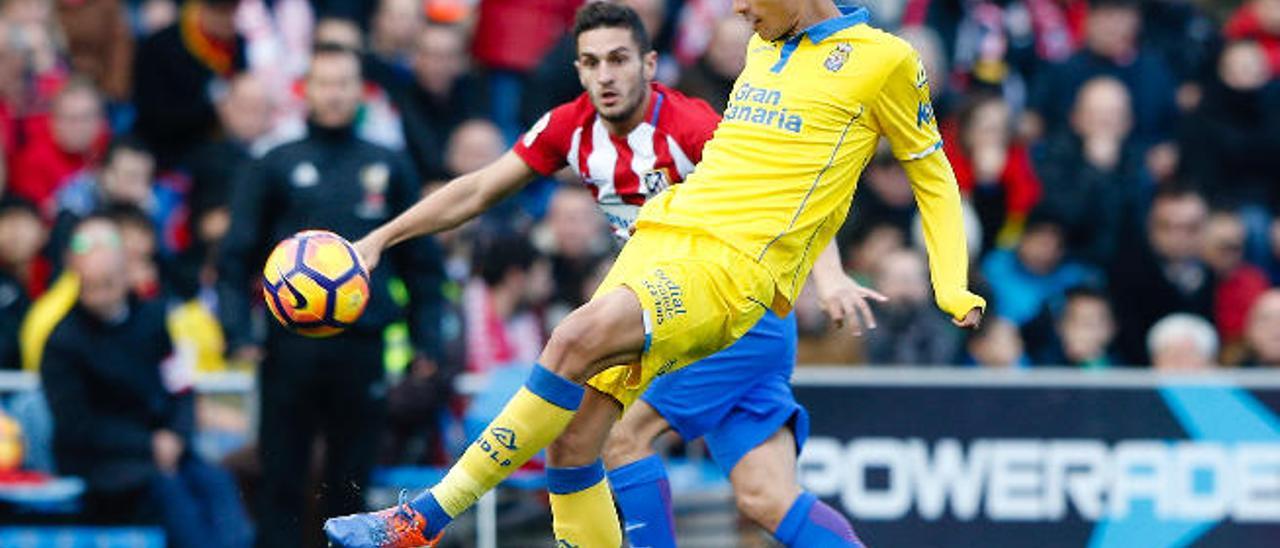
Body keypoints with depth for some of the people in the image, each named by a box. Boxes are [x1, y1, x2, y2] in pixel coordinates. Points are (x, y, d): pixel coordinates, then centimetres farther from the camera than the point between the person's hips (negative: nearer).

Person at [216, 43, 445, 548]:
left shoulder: (389, 169, 11)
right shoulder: (276, 167, 6)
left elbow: (421, 261, 15)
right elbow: (236, 258, 4)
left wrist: (426, 339, 7)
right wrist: (238, 334, -7)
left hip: (364, 349, 2)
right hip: (292, 347, -1)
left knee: (351, 483, 5)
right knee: (281, 482, -1)